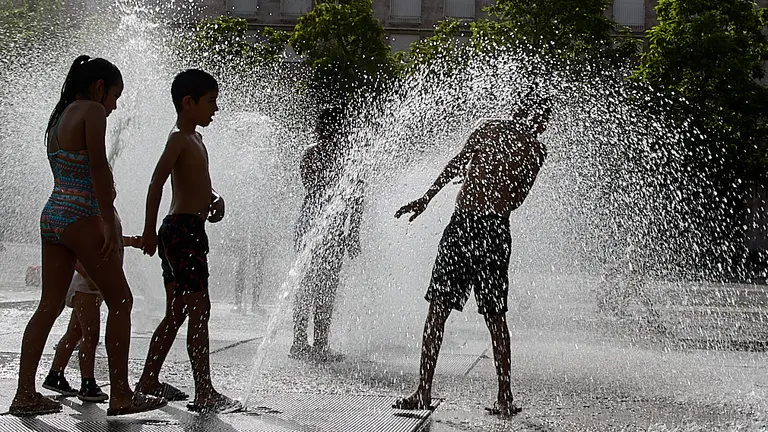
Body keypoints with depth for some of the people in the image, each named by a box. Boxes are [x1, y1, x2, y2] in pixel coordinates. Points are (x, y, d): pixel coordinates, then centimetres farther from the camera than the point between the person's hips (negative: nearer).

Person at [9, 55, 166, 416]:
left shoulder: (59, 118, 19)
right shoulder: (92, 111, -8)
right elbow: (98, 167, -17)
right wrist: (109, 221, -18)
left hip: (51, 214, 9)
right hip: (80, 217, -9)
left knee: (50, 305, 10)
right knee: (120, 301, -1)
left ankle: (25, 395, 9)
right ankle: (120, 396, 0)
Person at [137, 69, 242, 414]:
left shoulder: (195, 139, 19)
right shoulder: (179, 139, -11)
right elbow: (156, 183, -20)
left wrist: (214, 198, 8)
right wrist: (150, 231, -24)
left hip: (187, 233, 10)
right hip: (183, 230, -10)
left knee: (176, 314, 14)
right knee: (199, 310, -11)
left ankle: (149, 381, 21)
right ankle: (205, 392, -12)